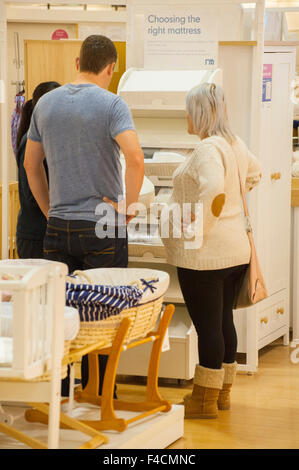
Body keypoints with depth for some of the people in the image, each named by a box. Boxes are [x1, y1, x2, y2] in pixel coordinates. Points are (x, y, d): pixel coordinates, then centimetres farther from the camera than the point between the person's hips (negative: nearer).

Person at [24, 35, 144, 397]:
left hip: (58, 227, 4)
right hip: (102, 229, -4)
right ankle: (96, 398, 10)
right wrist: (127, 207, -11)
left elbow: (31, 165, 15)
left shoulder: (46, 103, 7)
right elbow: (135, 159, -23)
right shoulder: (111, 105, -9)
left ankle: (55, 392, 15)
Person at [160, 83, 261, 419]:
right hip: (235, 249, 10)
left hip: (205, 254, -9)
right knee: (223, 321, 16)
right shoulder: (235, 144, 11)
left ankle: (205, 400, 5)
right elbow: (253, 172, 30)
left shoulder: (208, 149, -17)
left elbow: (214, 190, -33)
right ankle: (222, 392, 27)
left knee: (207, 325, -2)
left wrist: (197, 227, -22)